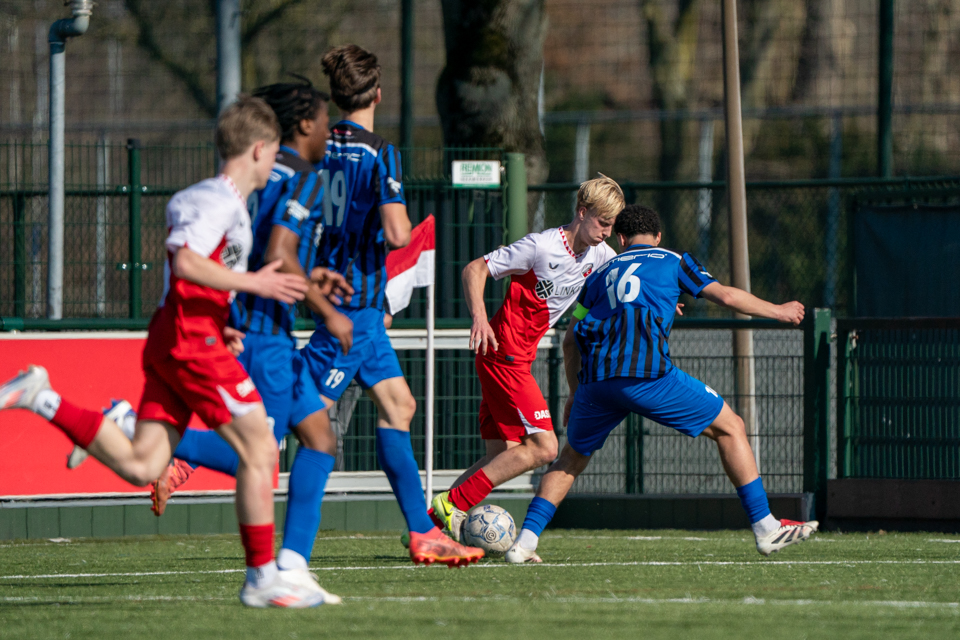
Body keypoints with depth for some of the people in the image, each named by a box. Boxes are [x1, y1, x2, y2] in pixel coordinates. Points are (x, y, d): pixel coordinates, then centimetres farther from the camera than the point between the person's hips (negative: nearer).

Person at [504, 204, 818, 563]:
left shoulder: (602, 273, 29)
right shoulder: (673, 261, 18)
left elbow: (571, 340, 28)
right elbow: (726, 296, 10)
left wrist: (574, 394, 39)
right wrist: (777, 312, 25)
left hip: (596, 378, 4)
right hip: (647, 372, -4)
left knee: (572, 458, 25)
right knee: (730, 428, 10)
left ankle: (525, 541, 12)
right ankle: (766, 530, 5)